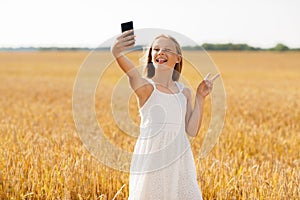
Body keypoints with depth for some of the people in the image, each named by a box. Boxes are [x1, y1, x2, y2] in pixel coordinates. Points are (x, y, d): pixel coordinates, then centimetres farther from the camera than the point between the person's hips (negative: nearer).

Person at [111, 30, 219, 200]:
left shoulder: (184, 92, 11)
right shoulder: (146, 87, -3)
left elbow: (192, 130, 6)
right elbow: (132, 72, -27)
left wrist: (200, 97, 2)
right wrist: (117, 52, -47)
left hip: (179, 161, 4)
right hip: (151, 159, -4)